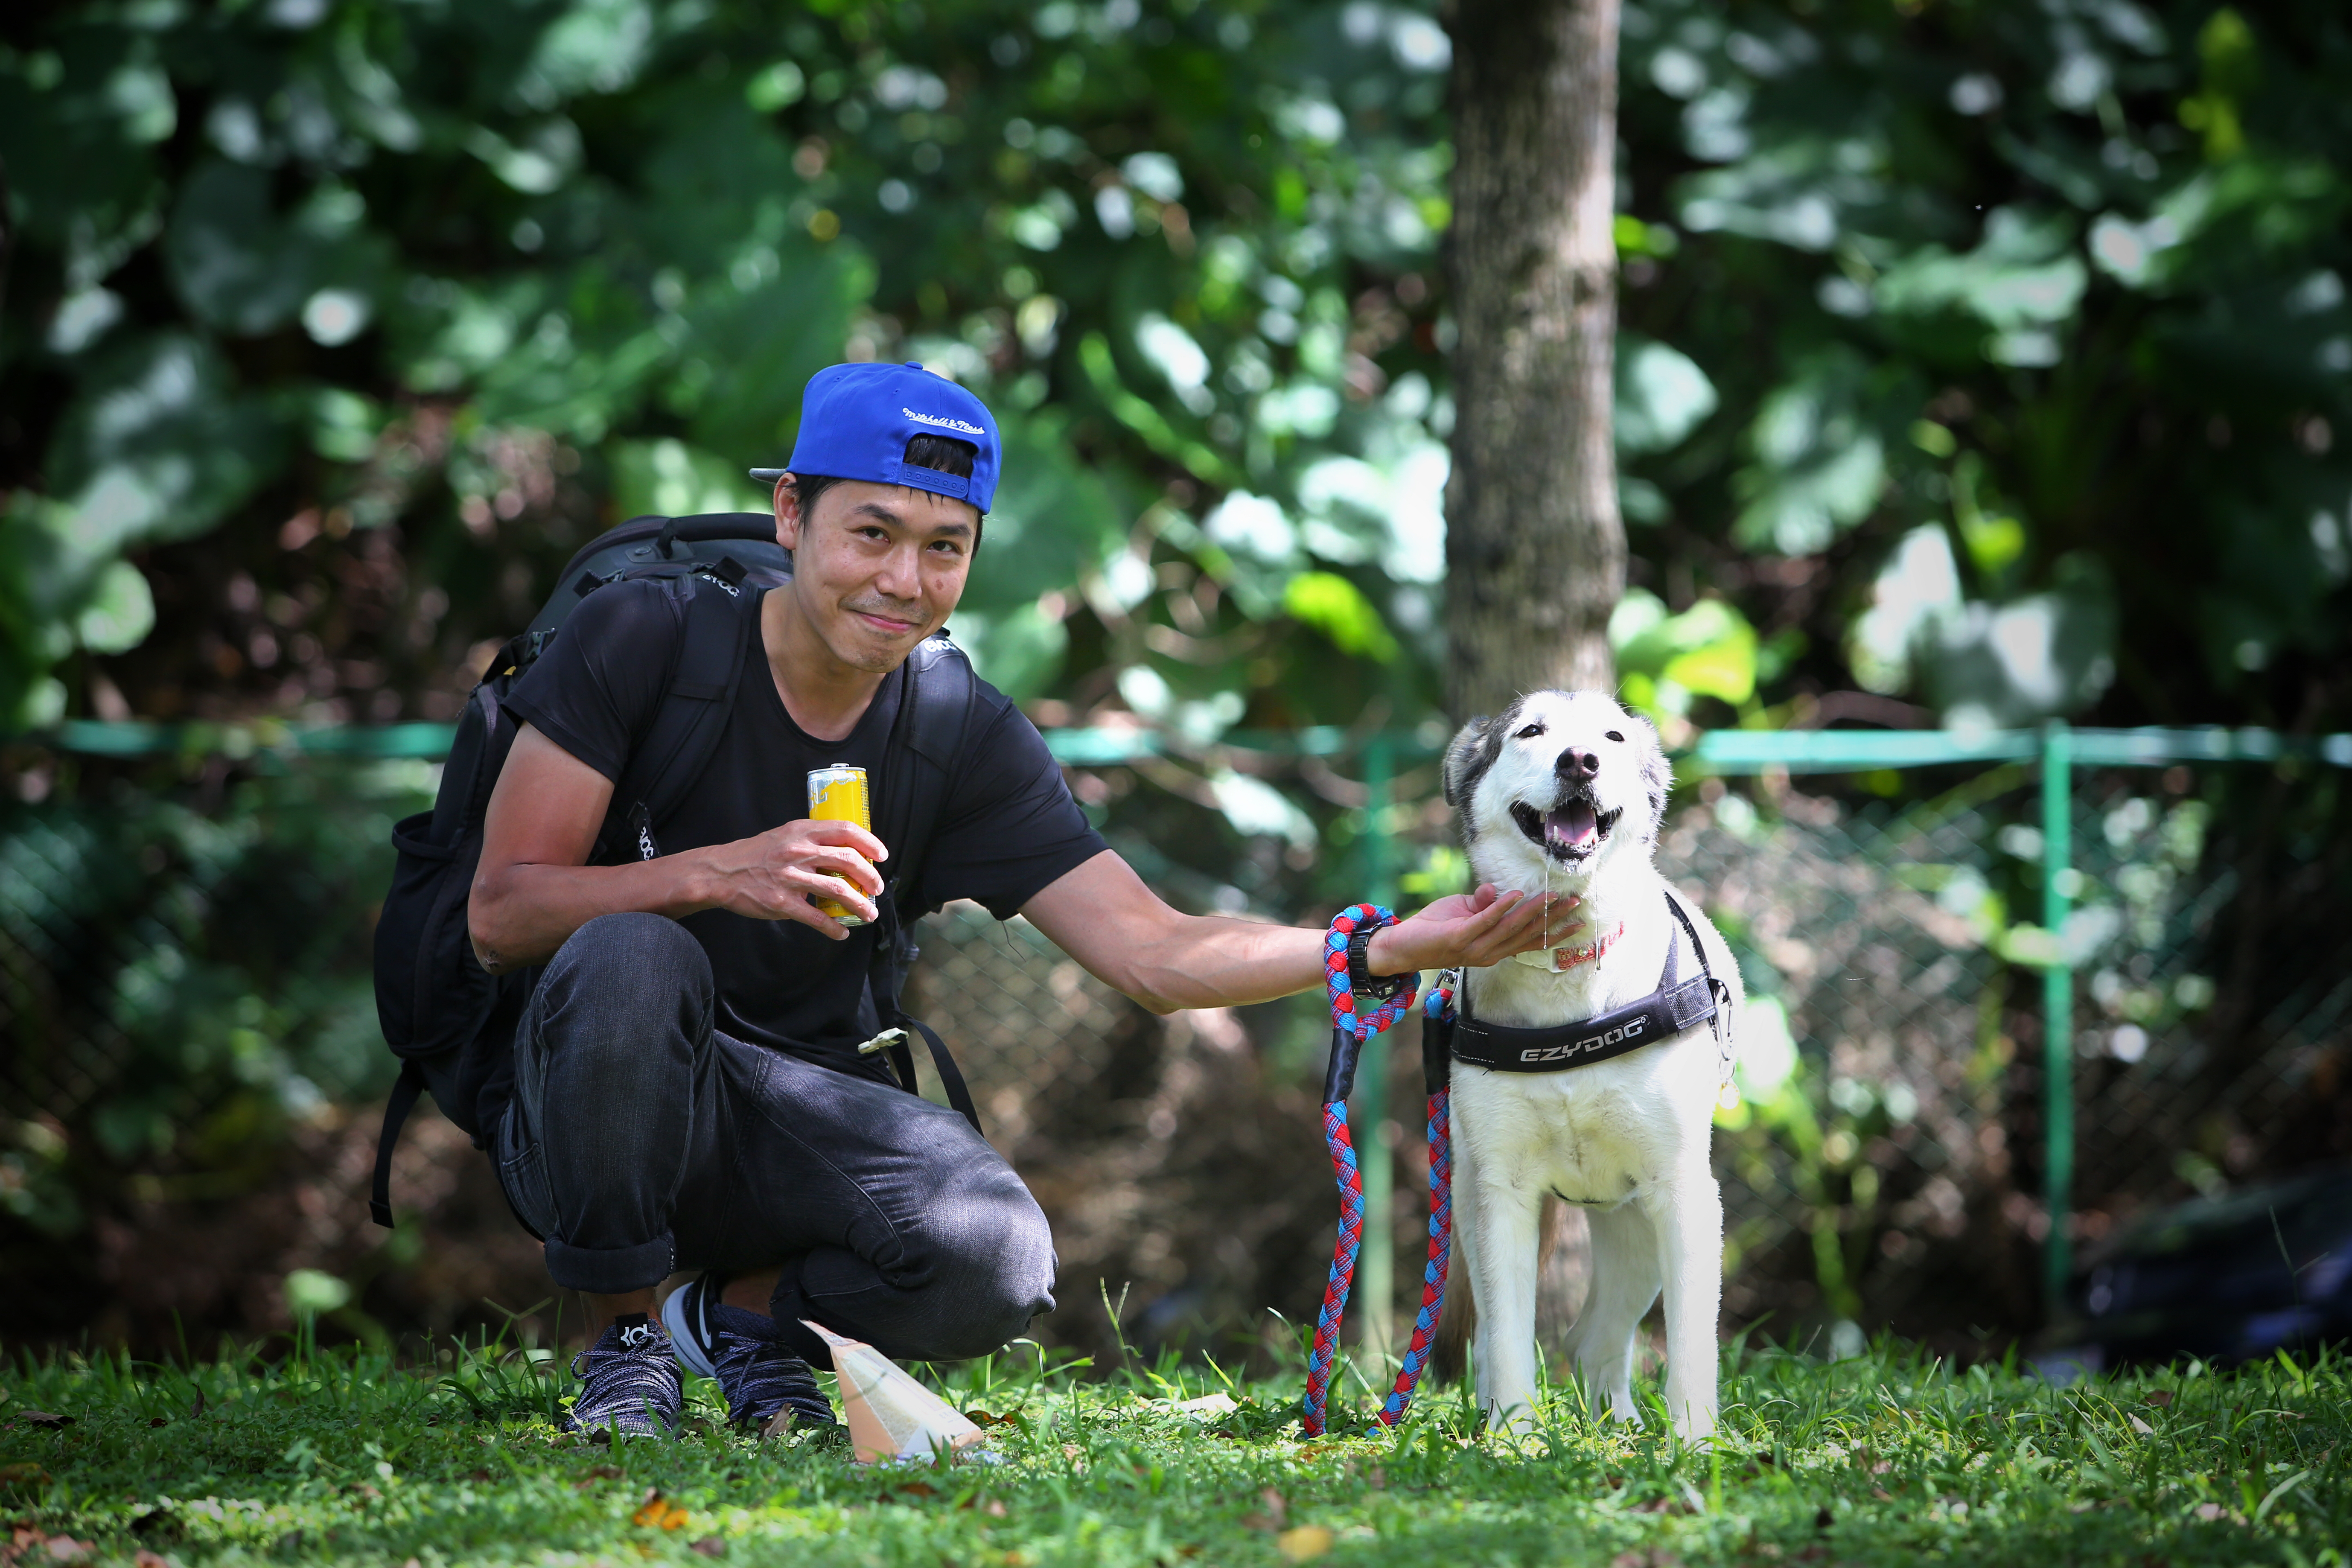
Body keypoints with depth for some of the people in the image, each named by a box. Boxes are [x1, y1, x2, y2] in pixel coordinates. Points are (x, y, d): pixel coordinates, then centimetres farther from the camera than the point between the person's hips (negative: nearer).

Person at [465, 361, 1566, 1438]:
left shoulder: (967, 739, 0)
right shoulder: (643, 639, -11)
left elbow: (1152, 956, -5)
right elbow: (501, 917, -15)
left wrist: (1396, 947, -19)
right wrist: (718, 875, -32)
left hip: (787, 1127, 3)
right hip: (592, 1122, -2)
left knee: (995, 1264, -28)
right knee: (630, 958, -36)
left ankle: (745, 1314, 7)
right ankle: (622, 1340, -12)